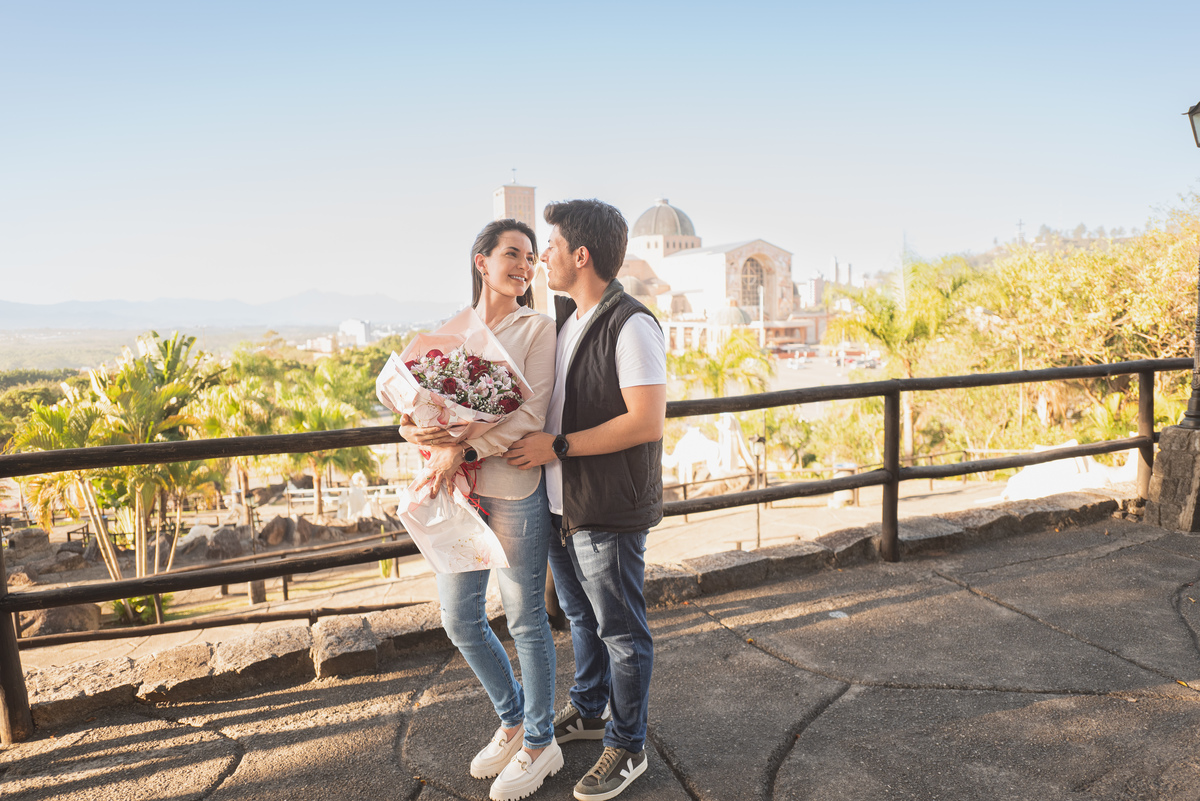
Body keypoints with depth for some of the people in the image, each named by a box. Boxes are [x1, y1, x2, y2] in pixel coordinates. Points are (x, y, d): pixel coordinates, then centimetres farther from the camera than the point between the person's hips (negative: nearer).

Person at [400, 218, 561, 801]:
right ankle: (513, 720, 38)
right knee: (460, 618, 13)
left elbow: (530, 414, -13)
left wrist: (463, 451, -22)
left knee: (525, 620, 7)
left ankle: (540, 743, 29)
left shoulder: (538, 328, -3)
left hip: (514, 489, -5)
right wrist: (419, 429, -16)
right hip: (455, 488, 5)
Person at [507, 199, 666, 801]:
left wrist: (558, 446, -21)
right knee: (580, 616, 24)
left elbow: (646, 422, -25)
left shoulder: (631, 327, -19)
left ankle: (627, 747, 28)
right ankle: (588, 711, 46)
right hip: (561, 503, 8)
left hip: (610, 512, -8)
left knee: (621, 632, 9)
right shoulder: (563, 317, 9)